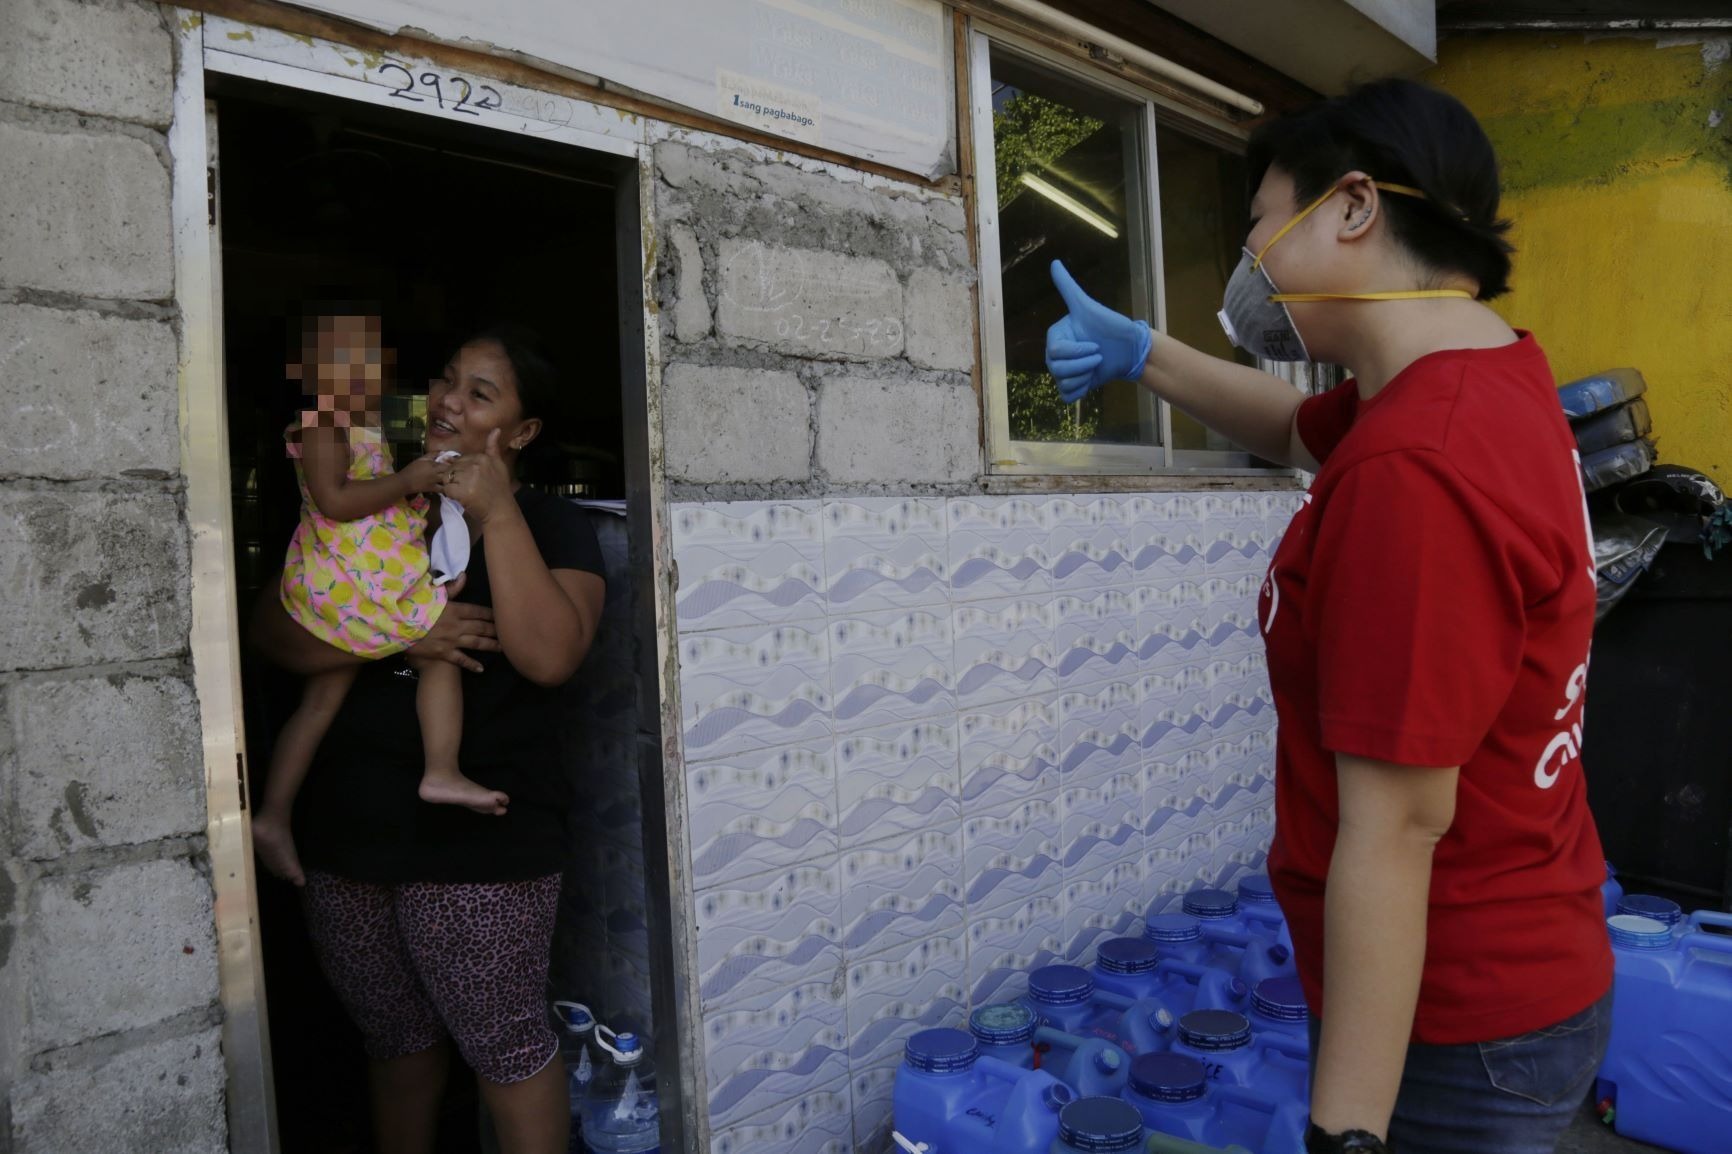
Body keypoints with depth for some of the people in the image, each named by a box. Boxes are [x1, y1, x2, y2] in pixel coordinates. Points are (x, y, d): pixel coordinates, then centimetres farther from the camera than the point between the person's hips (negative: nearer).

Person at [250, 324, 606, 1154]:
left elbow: (549, 655, -20)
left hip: (479, 843, -5)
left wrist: (496, 515, -20)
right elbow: (273, 630, 0)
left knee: (505, 1045, 5)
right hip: (347, 833, 5)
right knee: (396, 1042, 20)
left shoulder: (551, 526, -2)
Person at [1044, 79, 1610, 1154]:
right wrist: (1142, 352, 16)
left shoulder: (1411, 470, -31)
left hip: (1456, 1028, -9)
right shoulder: (1500, 365, 0)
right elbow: (1297, 429, 21)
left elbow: (1396, 831, -29)